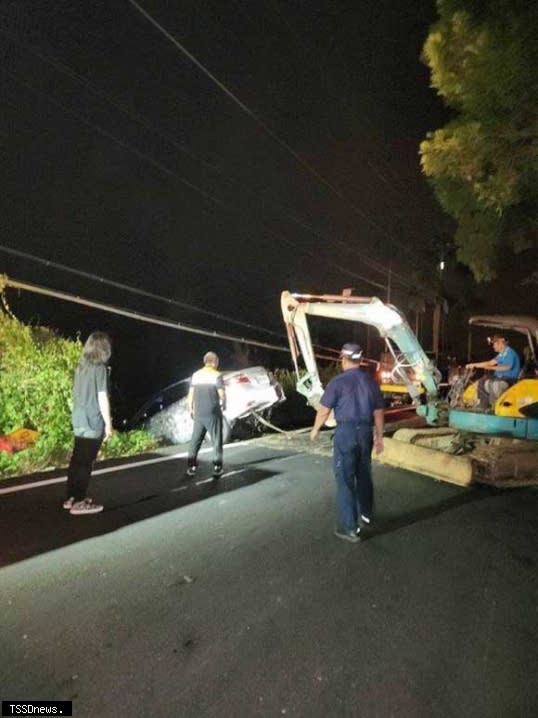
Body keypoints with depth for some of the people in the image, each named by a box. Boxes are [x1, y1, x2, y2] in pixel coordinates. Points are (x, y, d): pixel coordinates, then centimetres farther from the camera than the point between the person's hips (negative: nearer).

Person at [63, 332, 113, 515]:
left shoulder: (81, 367, 9)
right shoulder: (100, 368, -14)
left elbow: (77, 394, 14)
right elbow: (102, 398, -15)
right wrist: (108, 423, -9)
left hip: (79, 421, 8)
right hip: (93, 423, -8)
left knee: (76, 460, 15)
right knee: (85, 463, 0)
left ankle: (71, 498, 24)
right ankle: (79, 502, 8)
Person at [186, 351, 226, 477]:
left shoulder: (196, 375, 5)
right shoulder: (217, 375, -8)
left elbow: (191, 394, 6)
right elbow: (222, 394, -10)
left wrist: (190, 409, 16)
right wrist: (223, 405, 8)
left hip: (198, 413, 4)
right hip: (213, 413, -4)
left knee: (196, 439, 11)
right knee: (216, 439, 8)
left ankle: (191, 466, 10)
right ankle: (217, 467, 10)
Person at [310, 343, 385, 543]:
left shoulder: (338, 382, -11)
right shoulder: (371, 382, 5)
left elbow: (324, 410, -8)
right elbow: (378, 413, 9)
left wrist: (315, 429, 8)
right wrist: (379, 437, 18)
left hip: (346, 432, -6)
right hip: (366, 432, 6)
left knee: (345, 479, 1)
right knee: (364, 474, 22)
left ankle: (349, 527, 3)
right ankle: (366, 513, 40)